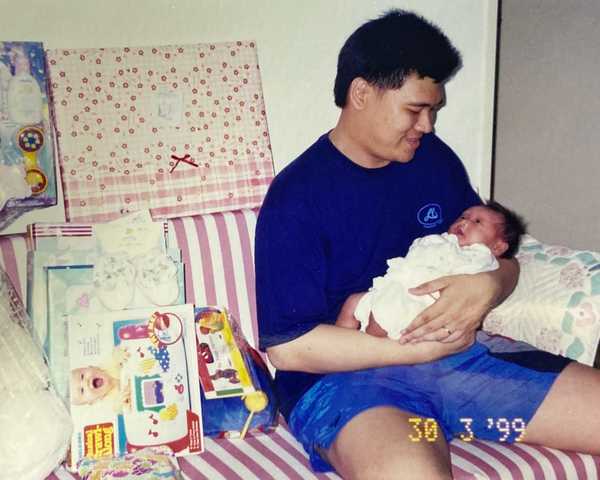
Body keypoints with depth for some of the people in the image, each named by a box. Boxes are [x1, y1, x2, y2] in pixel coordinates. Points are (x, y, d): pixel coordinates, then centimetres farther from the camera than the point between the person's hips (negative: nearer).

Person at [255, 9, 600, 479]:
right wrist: (420, 348, -16)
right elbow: (287, 347, -14)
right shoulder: (296, 197, -10)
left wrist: (488, 286, -12)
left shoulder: (436, 160, 8)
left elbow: (503, 259, 14)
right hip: (345, 374, -6)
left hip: (456, 354, 7)